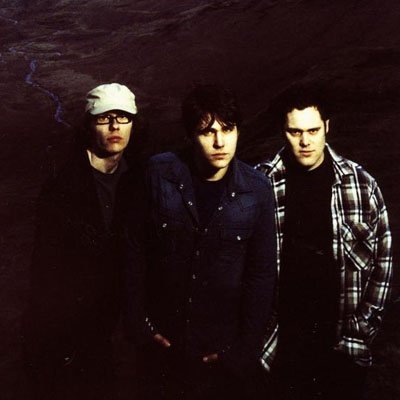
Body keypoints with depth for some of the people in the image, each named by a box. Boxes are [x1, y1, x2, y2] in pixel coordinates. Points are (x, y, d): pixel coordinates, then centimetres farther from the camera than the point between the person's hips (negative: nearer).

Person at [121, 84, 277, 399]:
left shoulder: (257, 190, -10)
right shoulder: (159, 174, -10)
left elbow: (263, 274, -5)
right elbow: (135, 251, -3)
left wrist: (245, 347, -5)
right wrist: (139, 323, -1)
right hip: (162, 341, 1)